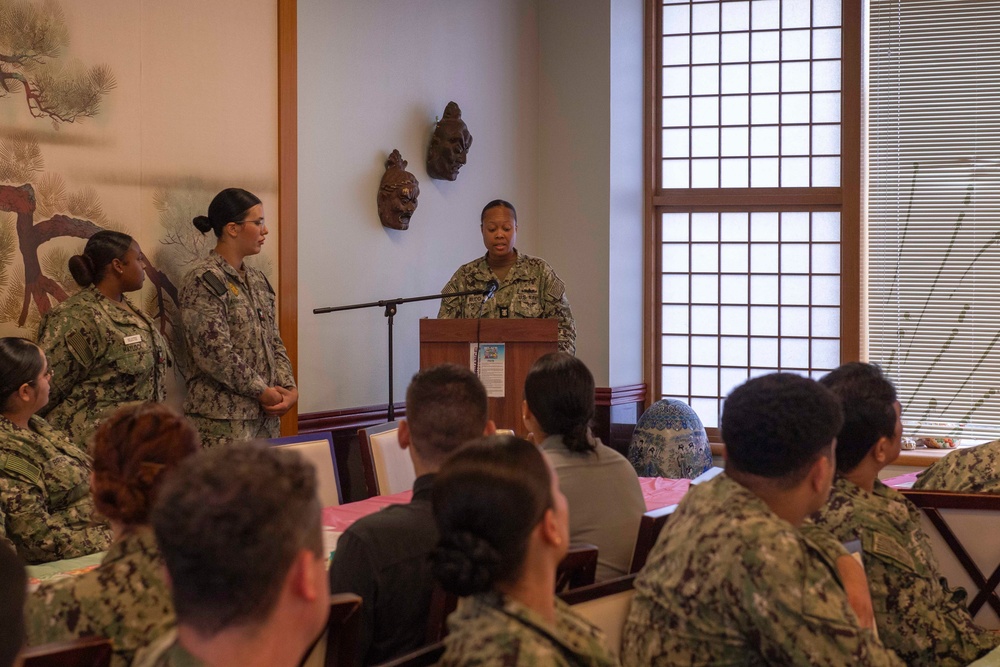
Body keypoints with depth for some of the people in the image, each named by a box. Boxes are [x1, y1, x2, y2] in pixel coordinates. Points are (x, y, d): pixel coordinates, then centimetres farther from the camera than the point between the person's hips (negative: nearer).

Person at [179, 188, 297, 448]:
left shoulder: (257, 280, 17)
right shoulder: (204, 281, -10)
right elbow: (215, 353, -16)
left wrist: (288, 388, 1)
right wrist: (262, 391, -11)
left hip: (266, 414, 8)